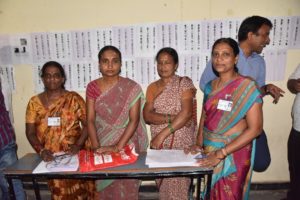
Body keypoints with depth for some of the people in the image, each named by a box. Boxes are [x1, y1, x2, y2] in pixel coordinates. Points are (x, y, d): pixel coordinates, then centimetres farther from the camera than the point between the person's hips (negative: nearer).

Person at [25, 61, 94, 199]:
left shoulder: (74, 98, -2)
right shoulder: (35, 102, 4)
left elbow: (87, 124, -4)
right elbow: (30, 132, 3)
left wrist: (78, 145, -17)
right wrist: (41, 150, -13)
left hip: (74, 155, -1)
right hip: (50, 157, 2)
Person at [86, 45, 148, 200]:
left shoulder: (131, 88, -10)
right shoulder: (92, 87, -2)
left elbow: (134, 120, -14)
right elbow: (90, 120, -4)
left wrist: (118, 147, -21)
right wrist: (96, 146, -16)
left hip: (126, 145, -2)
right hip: (102, 146, 2)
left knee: (126, 187, 8)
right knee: (104, 187, 15)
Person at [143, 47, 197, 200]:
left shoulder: (184, 83, -5)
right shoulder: (152, 87, 7)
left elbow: (186, 113, -16)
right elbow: (147, 115, -4)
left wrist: (162, 134, -20)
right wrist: (172, 118, -18)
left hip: (181, 143, -3)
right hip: (159, 144, 4)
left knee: (177, 185, 1)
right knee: (163, 184, 12)